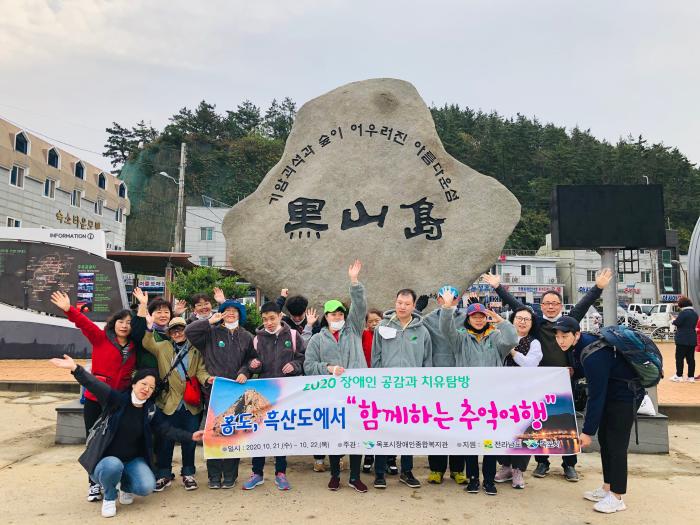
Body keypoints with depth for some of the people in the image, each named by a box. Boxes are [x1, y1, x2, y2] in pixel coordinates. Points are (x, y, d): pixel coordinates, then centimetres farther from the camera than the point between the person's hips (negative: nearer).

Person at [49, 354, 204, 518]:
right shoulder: (118, 400, -14)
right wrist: (75, 368, -43)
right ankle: (109, 497, -3)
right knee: (114, 466, -38)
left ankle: (125, 486, 15)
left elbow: (167, 430, -2)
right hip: (107, 460, -2)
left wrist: (191, 436, -14)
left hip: (133, 460, 3)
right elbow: (96, 385, -28)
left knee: (147, 487, -23)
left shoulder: (151, 411, -3)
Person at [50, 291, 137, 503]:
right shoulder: (101, 338, -4)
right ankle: (94, 483, 18)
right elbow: (85, 324, -17)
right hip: (95, 399, -2)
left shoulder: (134, 347, 5)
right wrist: (69, 310, -33)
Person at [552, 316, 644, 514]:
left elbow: (596, 395, -30)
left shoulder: (593, 354, -33)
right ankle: (607, 488, 24)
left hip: (627, 394, -9)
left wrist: (588, 431, -25)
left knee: (616, 443, -6)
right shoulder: (574, 347, -7)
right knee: (604, 439, 12)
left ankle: (616, 497, 6)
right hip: (609, 391, 9)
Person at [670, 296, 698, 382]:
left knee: (679, 358, 0)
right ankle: (691, 377, 12)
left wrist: (674, 320, 6)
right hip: (692, 339, 7)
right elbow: (693, 325, 20)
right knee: (690, 358, 9)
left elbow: (677, 323, -16)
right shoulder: (695, 313, 12)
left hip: (682, 339, -7)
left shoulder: (683, 313, -15)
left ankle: (679, 376, 2)